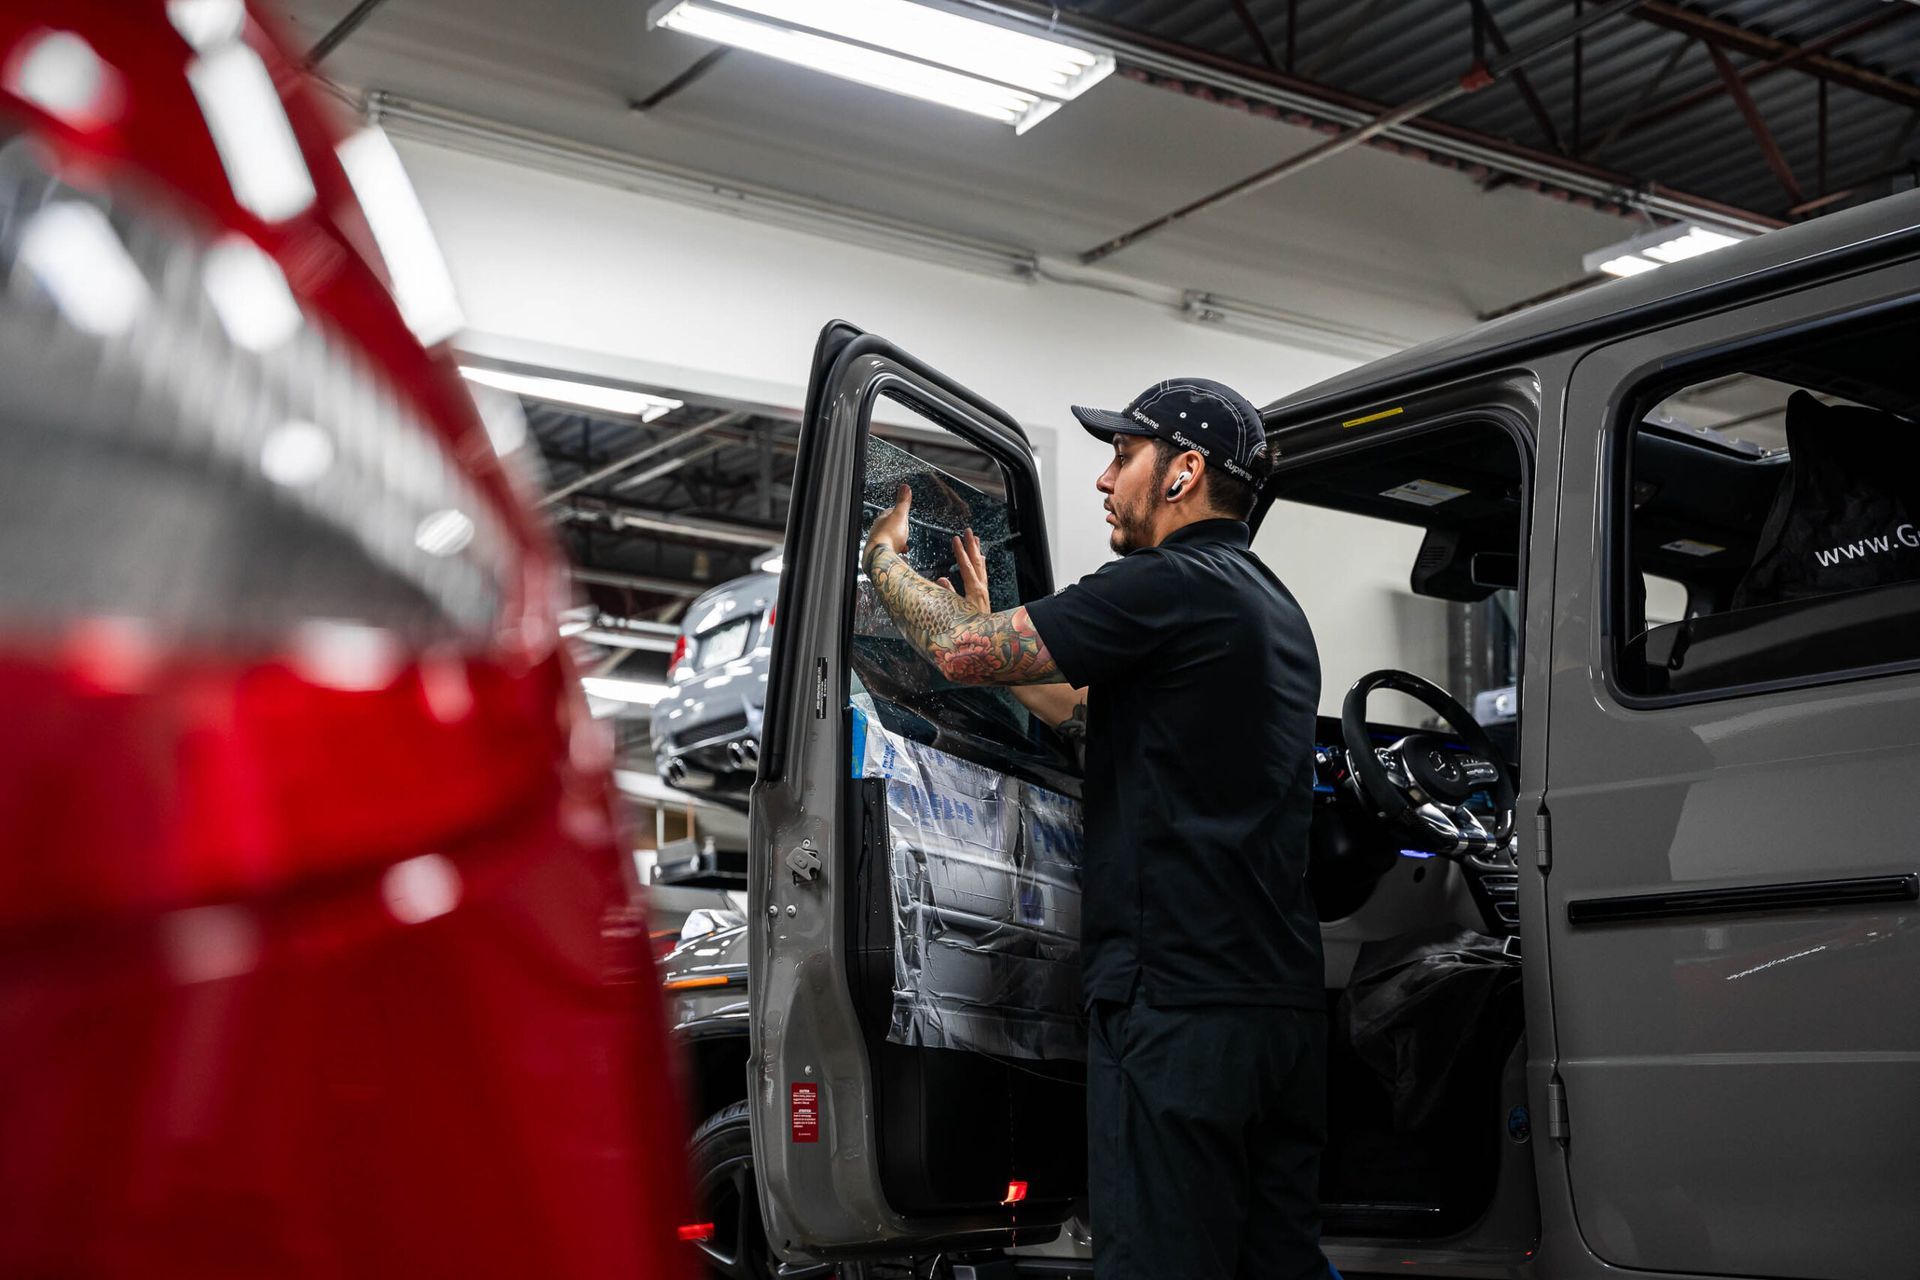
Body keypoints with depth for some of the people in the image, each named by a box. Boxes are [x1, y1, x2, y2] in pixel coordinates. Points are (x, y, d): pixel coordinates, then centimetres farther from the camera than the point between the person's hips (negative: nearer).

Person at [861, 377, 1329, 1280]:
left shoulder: (1169, 586, -11)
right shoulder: (1275, 608, 20)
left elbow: (964, 654, -10)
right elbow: (1085, 711, 30)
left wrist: (883, 555, 9)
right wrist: (984, 611, 36)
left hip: (1179, 1007, -9)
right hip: (1286, 1003, 10)